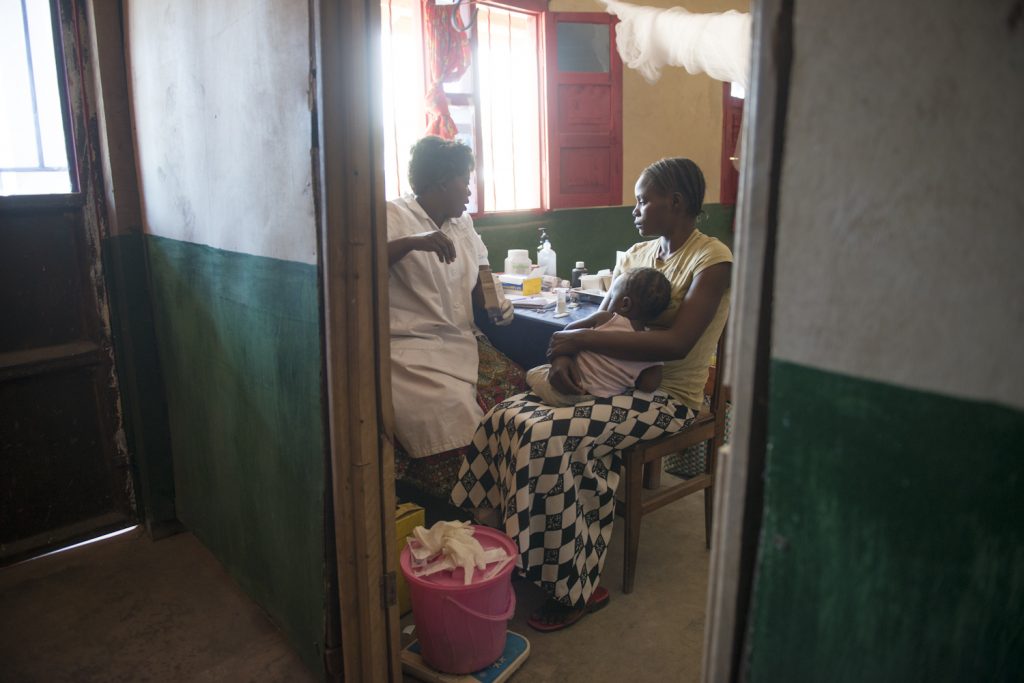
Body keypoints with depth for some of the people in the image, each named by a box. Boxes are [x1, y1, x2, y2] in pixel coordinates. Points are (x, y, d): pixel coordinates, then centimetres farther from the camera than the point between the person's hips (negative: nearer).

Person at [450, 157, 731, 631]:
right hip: (619, 379, 7)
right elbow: (600, 319, 11)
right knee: (512, 414, -14)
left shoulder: (712, 260, -11)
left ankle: (579, 587, -11)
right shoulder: (637, 254, 13)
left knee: (558, 436, -29)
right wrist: (563, 353, -13)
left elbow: (676, 343, -25)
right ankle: (521, 549, 0)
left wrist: (580, 339, -23)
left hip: (669, 396, -7)